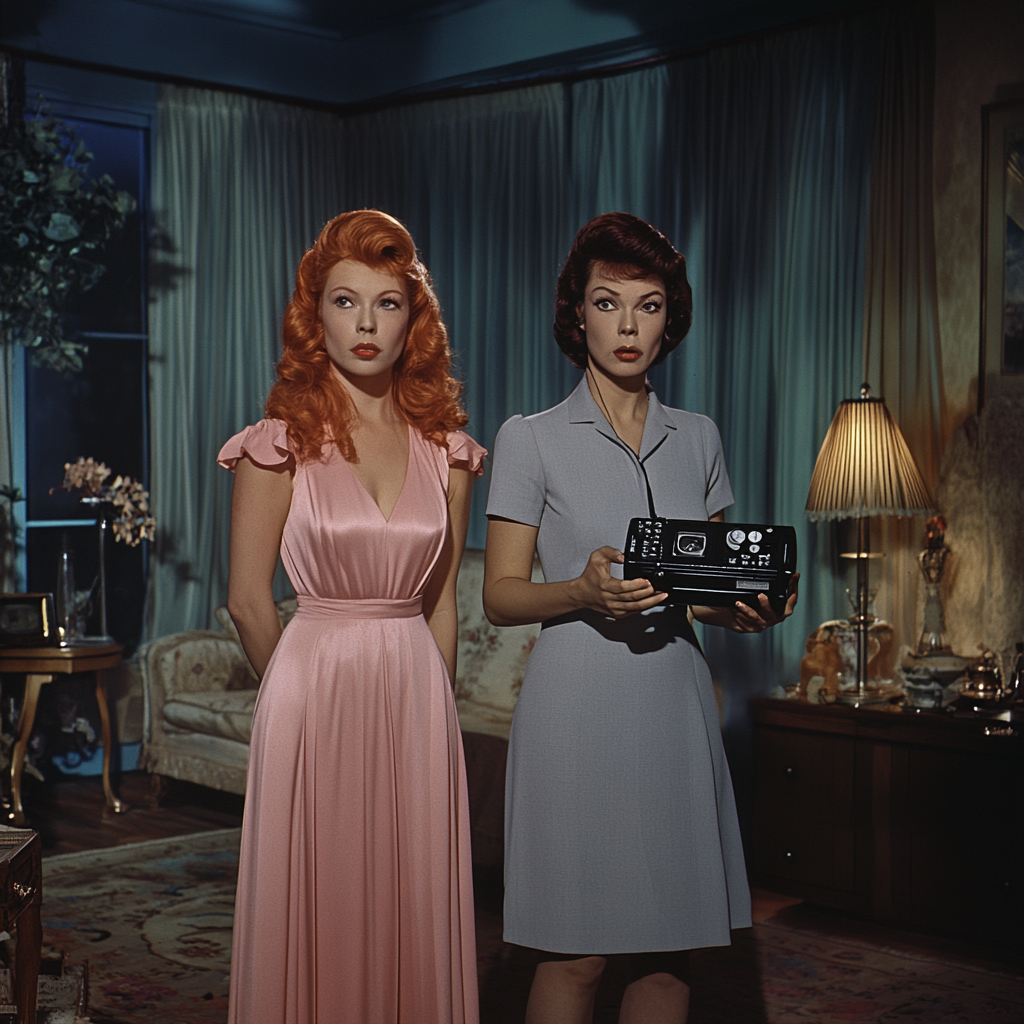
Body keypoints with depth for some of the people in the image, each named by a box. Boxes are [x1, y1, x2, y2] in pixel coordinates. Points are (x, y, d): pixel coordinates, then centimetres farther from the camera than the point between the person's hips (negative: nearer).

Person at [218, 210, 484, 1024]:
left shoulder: (445, 451, 6)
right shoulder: (280, 443, -4)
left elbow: (441, 600, 11)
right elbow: (248, 600, -1)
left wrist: (431, 701, 10)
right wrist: (305, 692, 8)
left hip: (417, 697, 3)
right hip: (314, 690, -3)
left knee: (413, 913, 9)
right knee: (318, 913, 6)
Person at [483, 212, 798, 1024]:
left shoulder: (698, 439, 12)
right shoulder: (531, 439, 0)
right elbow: (500, 595, -1)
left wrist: (748, 610, -6)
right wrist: (584, 593, -20)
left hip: (675, 703, 4)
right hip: (577, 705, -4)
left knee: (668, 951, 7)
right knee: (576, 952, 0)